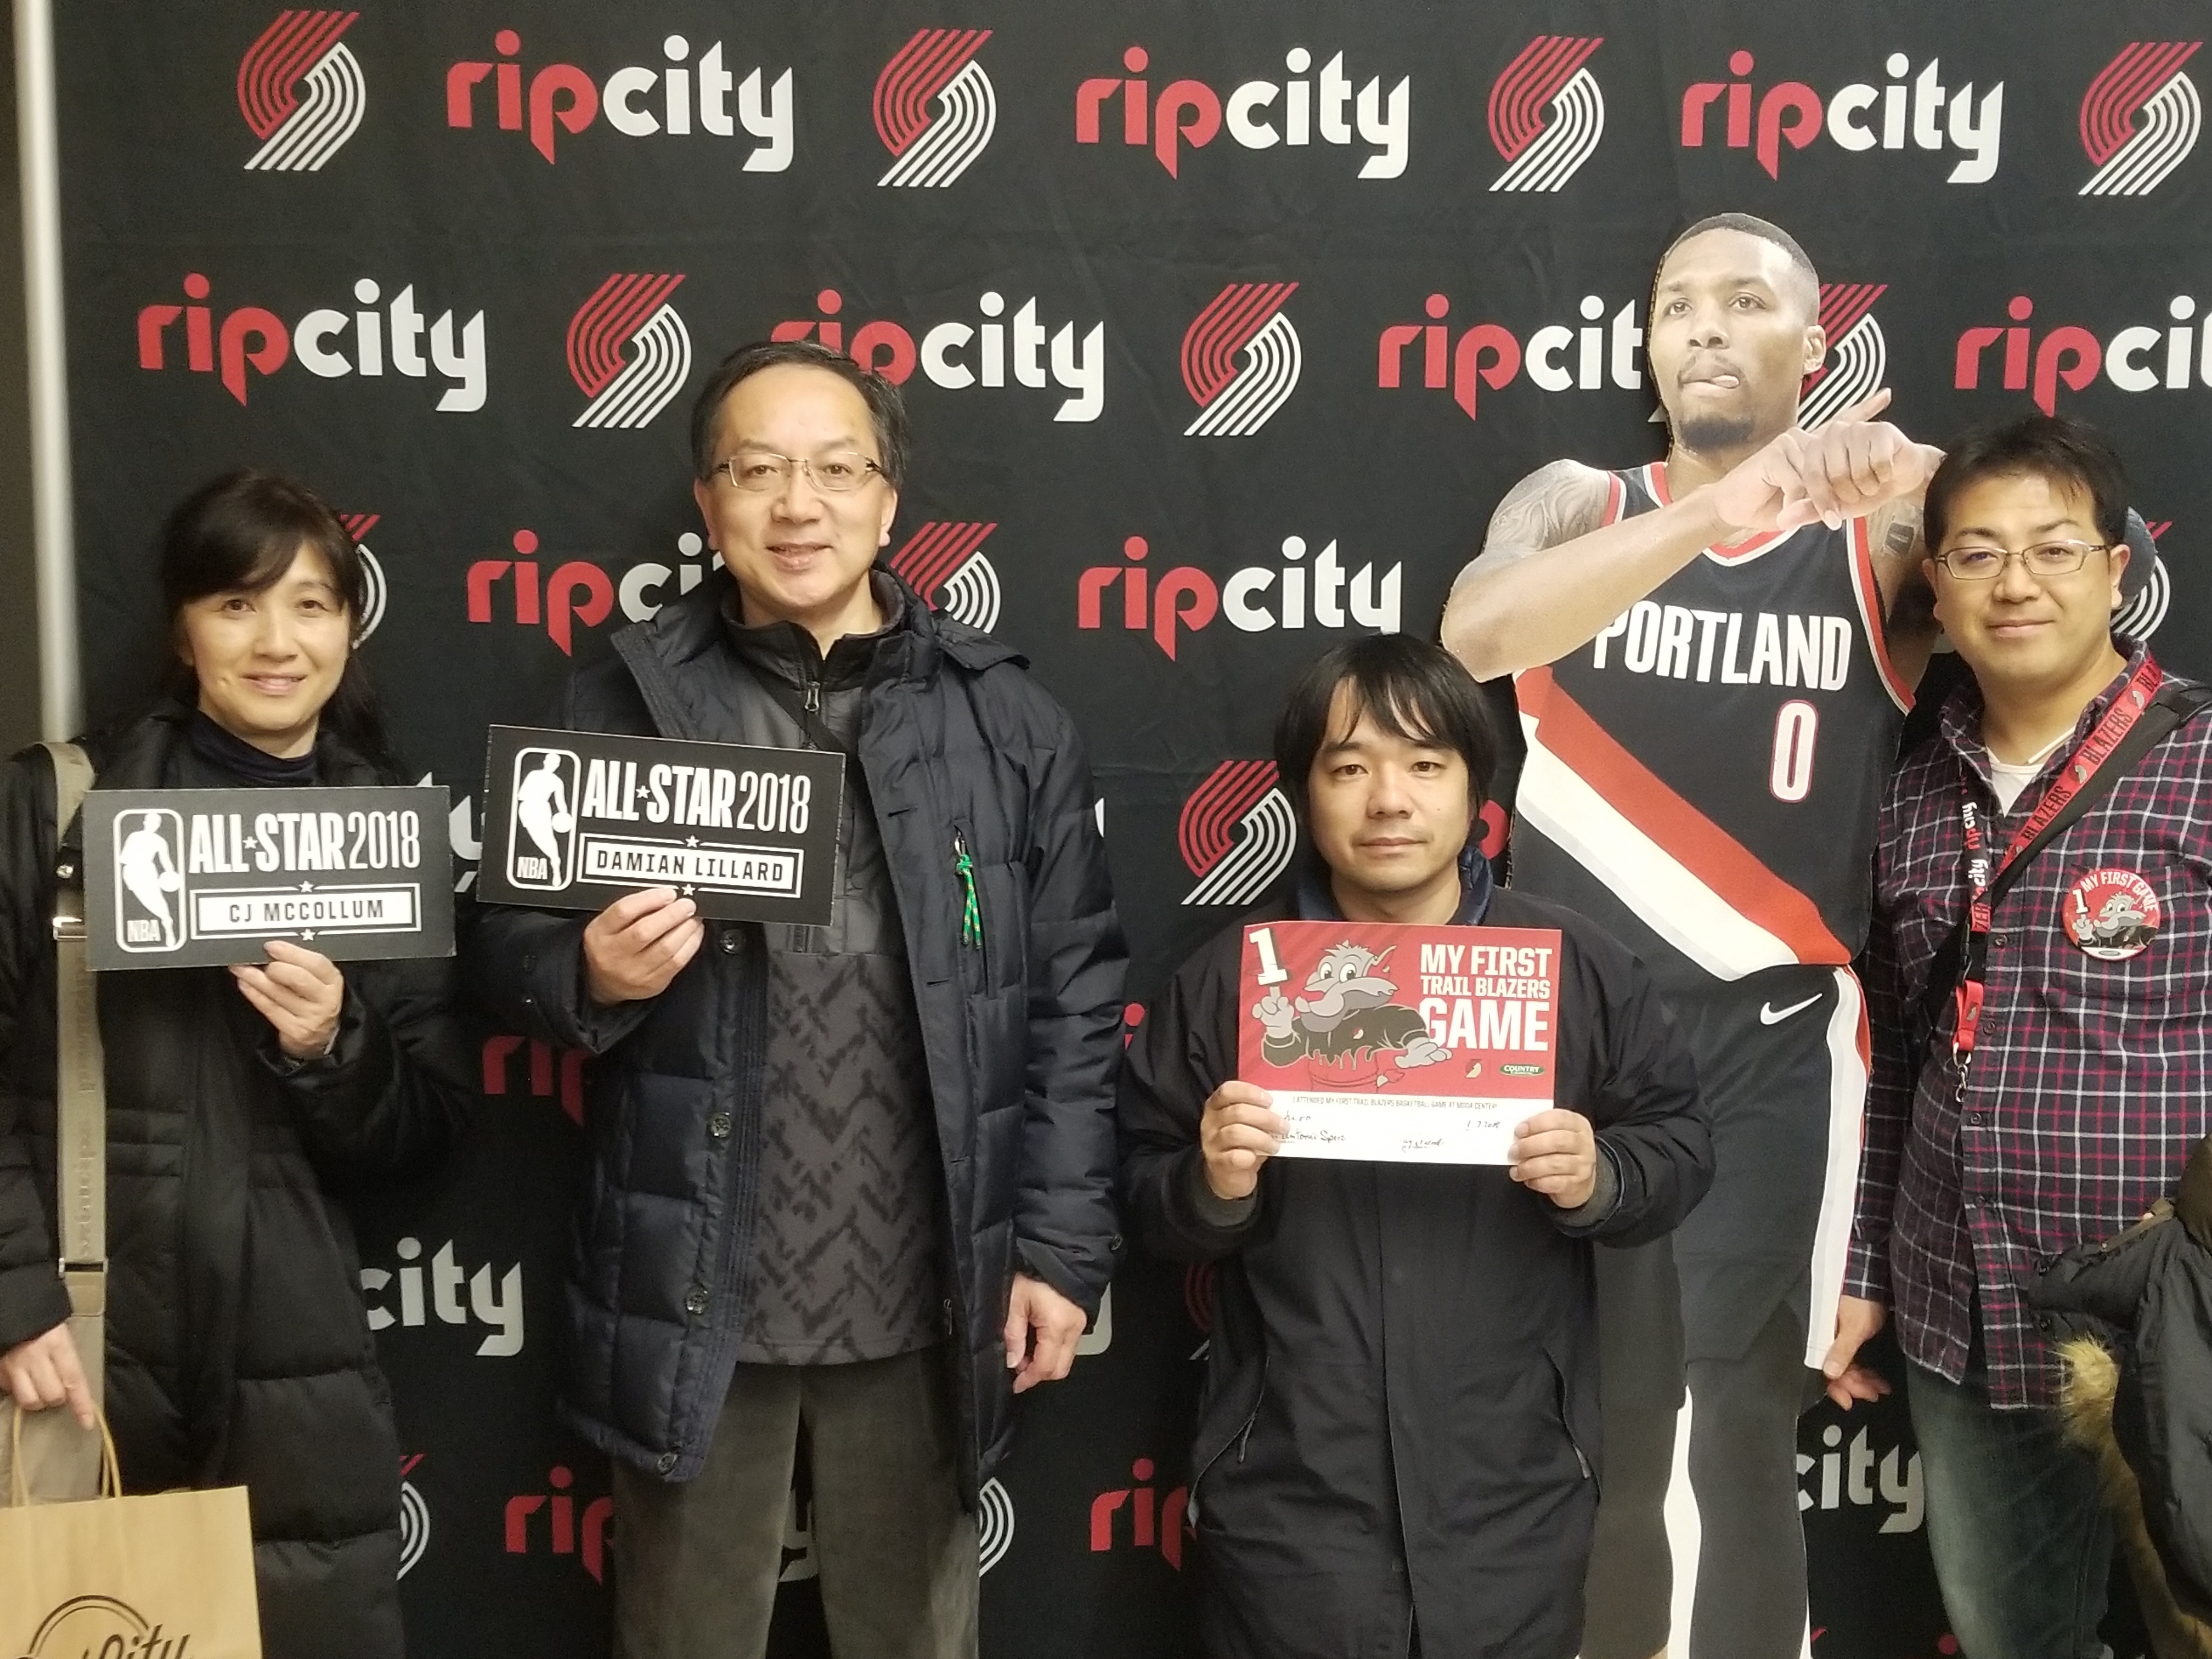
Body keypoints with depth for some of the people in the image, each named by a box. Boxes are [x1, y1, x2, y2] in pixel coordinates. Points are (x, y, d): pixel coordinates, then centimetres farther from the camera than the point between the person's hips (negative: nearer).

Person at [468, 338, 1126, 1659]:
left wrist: (1063, 1243, -3)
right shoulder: (623, 707, -1)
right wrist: (592, 973, -18)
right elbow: (509, 942, 5)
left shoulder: (1003, 716, 0)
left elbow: (1077, 998, 1)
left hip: (927, 1296, 0)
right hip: (694, 1293, 0)